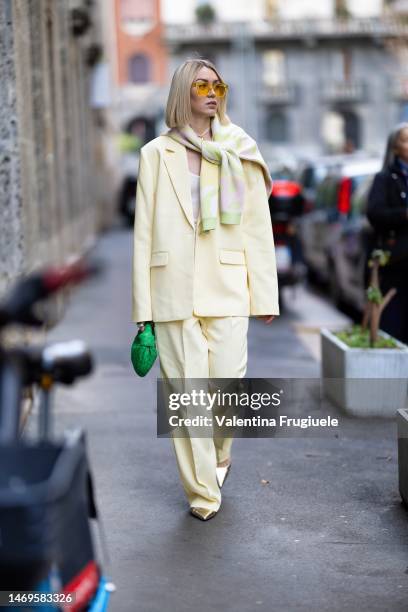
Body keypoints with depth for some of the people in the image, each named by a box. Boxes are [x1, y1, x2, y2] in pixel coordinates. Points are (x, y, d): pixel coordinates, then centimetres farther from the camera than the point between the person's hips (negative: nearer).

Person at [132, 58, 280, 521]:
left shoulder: (240, 156, 9)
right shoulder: (156, 154, 7)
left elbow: (258, 230, 6)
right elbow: (143, 234, 4)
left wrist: (265, 295, 1)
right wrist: (143, 306, -1)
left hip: (226, 289, 0)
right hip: (173, 291, 0)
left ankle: (219, 454, 29)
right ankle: (202, 492, 13)